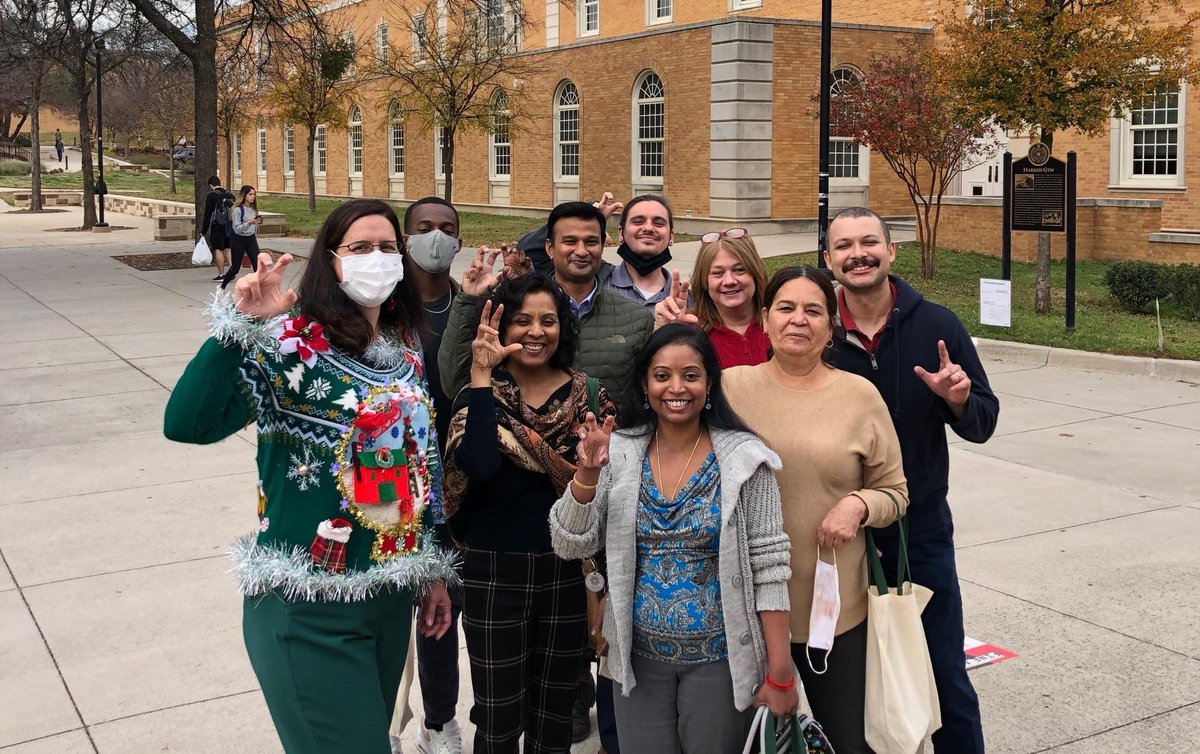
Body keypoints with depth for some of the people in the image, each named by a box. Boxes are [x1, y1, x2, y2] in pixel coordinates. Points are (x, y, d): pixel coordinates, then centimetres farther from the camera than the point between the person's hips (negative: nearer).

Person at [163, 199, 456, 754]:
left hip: (392, 596, 6)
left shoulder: (406, 348, 6)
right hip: (310, 605, -6)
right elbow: (185, 424, -28)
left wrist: (434, 569, 17)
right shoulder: (292, 343, -15)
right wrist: (241, 324, -35)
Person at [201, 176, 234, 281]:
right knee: (228, 248, 12)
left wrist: (203, 231, -5)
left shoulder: (211, 196, -8)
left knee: (218, 249, -3)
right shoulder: (230, 195, 11)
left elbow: (207, 215, -9)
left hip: (217, 226, -6)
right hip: (229, 226, 6)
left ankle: (221, 274, -6)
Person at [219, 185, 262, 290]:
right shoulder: (237, 210, -15)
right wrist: (249, 223, -33)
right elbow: (236, 229, -20)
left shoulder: (254, 209, 4)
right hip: (239, 240, -5)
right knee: (235, 268, 4)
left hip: (251, 239, 5)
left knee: (258, 265, -7)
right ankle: (222, 287, 26)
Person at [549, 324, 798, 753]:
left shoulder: (743, 459, -9)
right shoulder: (619, 455, -2)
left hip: (720, 658, -2)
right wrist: (587, 472, -22)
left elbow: (768, 566, -9)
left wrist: (780, 673, -11)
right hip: (640, 657, 3)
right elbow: (570, 546, -6)